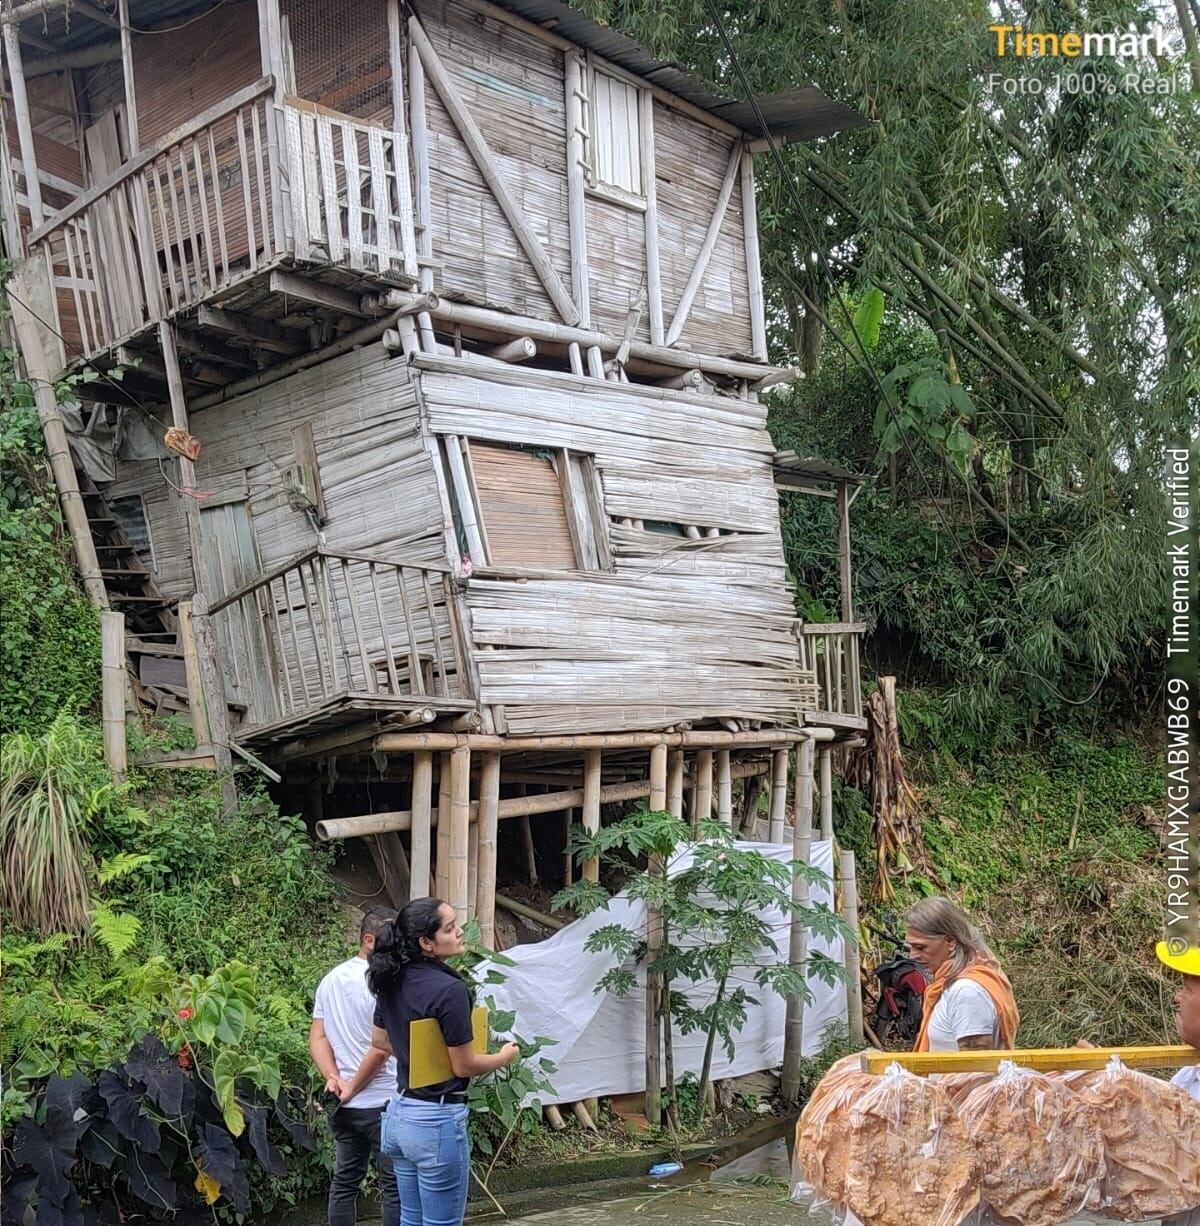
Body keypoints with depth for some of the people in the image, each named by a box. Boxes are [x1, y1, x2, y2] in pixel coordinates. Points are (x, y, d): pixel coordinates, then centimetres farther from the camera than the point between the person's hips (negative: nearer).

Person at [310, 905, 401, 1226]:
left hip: (344, 1104, 8)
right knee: (395, 1185, -1)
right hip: (382, 1102, -8)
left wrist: (333, 1077, -2)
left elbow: (317, 1037, 9)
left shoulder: (331, 980, 11)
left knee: (345, 1181, 13)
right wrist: (355, 1087, -7)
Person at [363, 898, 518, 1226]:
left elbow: (381, 1042, 17)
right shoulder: (449, 990, -22)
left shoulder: (392, 982, 2)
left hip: (399, 1113, 8)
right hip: (437, 1120, -8)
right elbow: (464, 1066, -15)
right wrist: (505, 1056, 3)